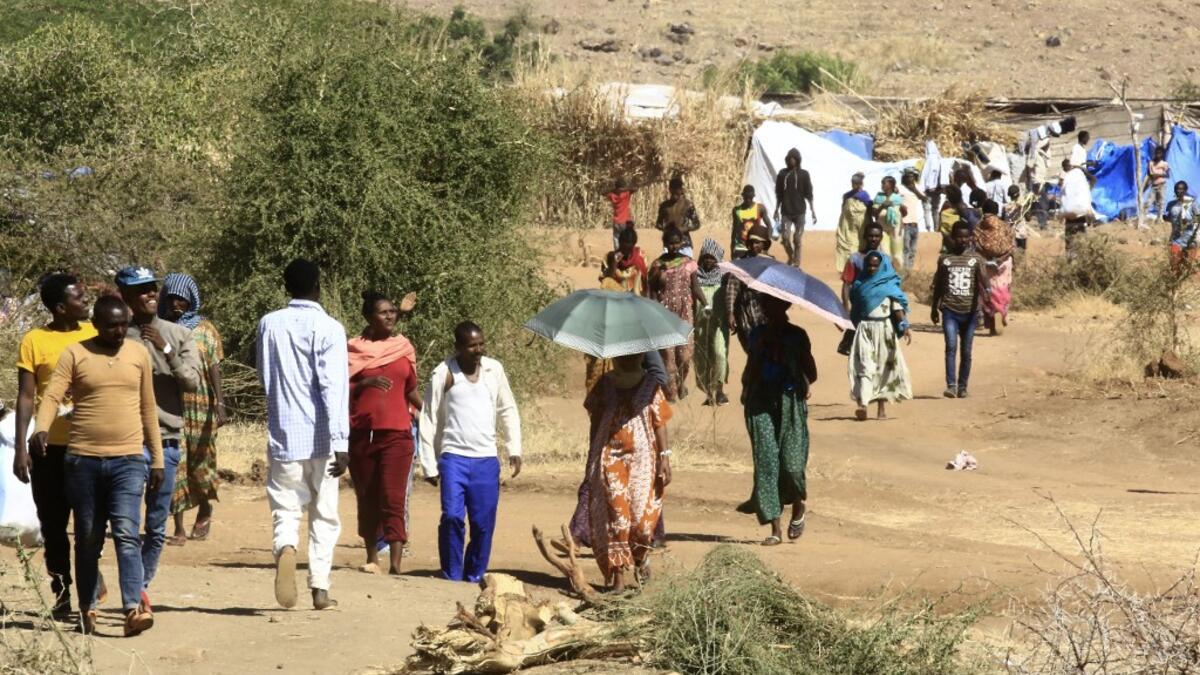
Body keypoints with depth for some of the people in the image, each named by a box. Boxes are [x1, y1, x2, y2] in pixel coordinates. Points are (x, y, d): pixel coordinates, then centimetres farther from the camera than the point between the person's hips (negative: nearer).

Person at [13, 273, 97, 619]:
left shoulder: (94, 334, 5)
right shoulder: (34, 341, -2)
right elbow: (26, 397, -2)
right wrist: (21, 448, -7)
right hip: (50, 447, -1)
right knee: (53, 525, 6)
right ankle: (61, 594, 16)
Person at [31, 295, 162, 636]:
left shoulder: (139, 354, 9)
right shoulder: (74, 354, 2)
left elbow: (148, 409, 14)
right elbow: (52, 395, -9)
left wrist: (157, 460, 13)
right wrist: (41, 428, -29)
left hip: (128, 459, 0)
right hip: (82, 458, 0)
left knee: (126, 533, -14)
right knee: (88, 539, 7)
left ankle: (134, 608, -22)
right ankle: (87, 609, 18)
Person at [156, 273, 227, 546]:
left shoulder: (204, 329, 3)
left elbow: (214, 369, -2)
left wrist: (220, 404, -12)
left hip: (199, 406, -1)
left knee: (200, 461, 8)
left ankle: (205, 511, 35)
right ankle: (179, 528, -1)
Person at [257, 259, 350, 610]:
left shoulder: (269, 324, 4)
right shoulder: (328, 328, -8)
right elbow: (334, 388, -15)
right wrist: (341, 442, -17)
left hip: (282, 436, 2)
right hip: (320, 438, -2)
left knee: (285, 509, 3)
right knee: (324, 516, 11)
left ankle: (285, 549, -29)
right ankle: (320, 588, 11)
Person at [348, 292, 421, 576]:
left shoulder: (404, 347, 9)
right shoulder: (353, 349, 3)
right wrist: (365, 384, -16)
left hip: (396, 433, 0)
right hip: (361, 433, 0)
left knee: (393, 499, -11)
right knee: (367, 499, 9)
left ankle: (395, 567, -17)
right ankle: (372, 559, 25)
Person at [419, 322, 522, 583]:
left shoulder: (494, 369, 6)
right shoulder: (443, 374, -3)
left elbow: (508, 410, 16)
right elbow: (429, 420, 0)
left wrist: (514, 449, 8)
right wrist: (429, 465, -2)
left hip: (486, 460, 3)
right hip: (454, 457, -3)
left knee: (483, 524, 2)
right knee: (452, 516, -16)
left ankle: (474, 579, 16)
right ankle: (452, 579, -6)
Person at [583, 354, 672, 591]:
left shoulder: (651, 387, 4)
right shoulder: (606, 385, 7)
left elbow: (659, 423, 2)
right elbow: (595, 420, 12)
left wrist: (664, 457, -6)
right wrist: (592, 455, 10)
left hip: (642, 458, -1)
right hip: (610, 458, 1)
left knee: (643, 513, -6)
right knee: (616, 513, -7)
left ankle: (641, 556, 25)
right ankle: (618, 574, -4)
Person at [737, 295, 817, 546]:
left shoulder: (797, 335, 2)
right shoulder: (758, 335, 9)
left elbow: (810, 372, 6)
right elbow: (750, 369, 13)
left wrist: (805, 384, -9)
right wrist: (746, 388, -3)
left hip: (790, 402, -2)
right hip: (761, 403, 2)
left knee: (792, 463, -10)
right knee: (766, 461, -4)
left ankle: (799, 508, 22)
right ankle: (775, 529, -1)